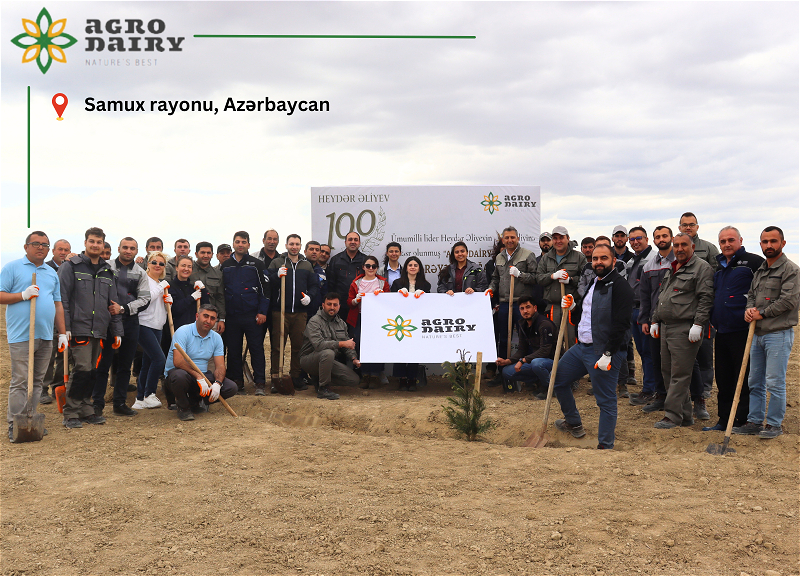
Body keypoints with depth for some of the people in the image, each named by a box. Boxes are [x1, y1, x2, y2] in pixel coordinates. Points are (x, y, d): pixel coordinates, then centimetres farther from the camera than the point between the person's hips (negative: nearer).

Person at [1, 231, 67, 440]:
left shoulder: (52, 273, 18)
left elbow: (58, 304, 19)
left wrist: (62, 333, 14)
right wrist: (23, 295, -18)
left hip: (46, 336, 5)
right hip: (21, 336, -5)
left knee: (37, 381, 9)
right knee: (20, 382, -6)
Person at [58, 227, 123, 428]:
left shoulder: (107, 271, 17)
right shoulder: (71, 267, 0)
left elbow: (112, 304, 19)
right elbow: (62, 299, -6)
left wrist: (117, 332, 14)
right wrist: (64, 327, -14)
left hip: (99, 331, 6)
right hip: (79, 329, -6)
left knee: (92, 371, 9)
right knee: (83, 368, -12)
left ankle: (86, 409, 19)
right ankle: (70, 413, 0)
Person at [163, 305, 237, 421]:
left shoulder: (216, 338, 5)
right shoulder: (183, 332, -13)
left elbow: (220, 366, -1)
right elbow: (178, 361, -25)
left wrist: (217, 383, -22)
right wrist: (199, 377, -33)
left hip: (202, 377, 5)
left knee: (231, 387, -14)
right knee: (180, 376, -41)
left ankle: (194, 402, 7)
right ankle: (183, 407, -8)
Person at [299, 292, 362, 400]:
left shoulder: (341, 323, 11)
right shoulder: (314, 322, -13)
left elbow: (348, 345, 14)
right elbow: (318, 344, -29)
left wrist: (354, 359, -6)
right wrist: (341, 344, -30)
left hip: (331, 361, 7)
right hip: (309, 359, -7)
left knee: (354, 379, -8)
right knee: (328, 353, -39)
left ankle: (320, 379, 11)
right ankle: (323, 389, -22)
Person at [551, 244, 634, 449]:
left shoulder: (620, 287, -14)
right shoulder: (593, 284, 15)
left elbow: (620, 324, -21)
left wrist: (607, 354, -24)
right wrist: (572, 307, 5)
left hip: (604, 352, -10)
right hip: (581, 347, 10)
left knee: (606, 401, -3)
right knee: (558, 379, 18)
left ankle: (605, 446, 8)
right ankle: (574, 424, 35)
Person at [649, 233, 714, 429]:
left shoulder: (701, 268, -5)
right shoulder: (671, 269, 21)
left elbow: (705, 299, -13)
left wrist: (698, 324, -20)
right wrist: (655, 320, 22)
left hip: (685, 330, -9)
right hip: (666, 328, 9)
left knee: (679, 375, -7)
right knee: (667, 372, 11)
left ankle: (672, 416, -3)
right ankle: (685, 415, 20)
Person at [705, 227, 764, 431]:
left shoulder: (752, 262, -6)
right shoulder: (719, 267, 17)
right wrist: (711, 320, 20)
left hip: (742, 331, -8)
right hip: (721, 332, 8)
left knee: (743, 379, -1)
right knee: (723, 379, 13)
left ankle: (741, 422, 8)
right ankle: (724, 420, 22)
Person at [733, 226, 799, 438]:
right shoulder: (759, 270, 16)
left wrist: (762, 313, -11)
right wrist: (749, 309, -2)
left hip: (779, 334, -8)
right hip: (758, 333, 8)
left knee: (775, 383, -4)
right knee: (755, 381, 12)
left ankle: (774, 424, 8)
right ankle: (755, 421, 21)